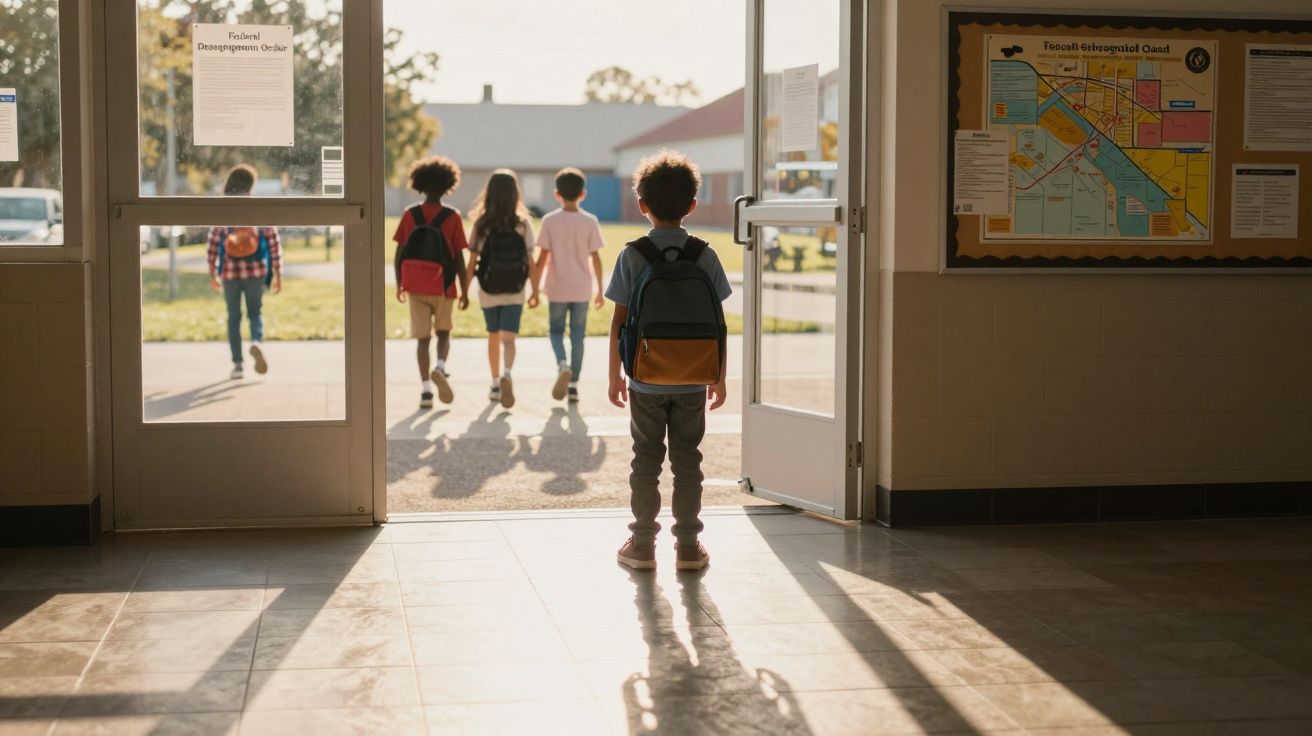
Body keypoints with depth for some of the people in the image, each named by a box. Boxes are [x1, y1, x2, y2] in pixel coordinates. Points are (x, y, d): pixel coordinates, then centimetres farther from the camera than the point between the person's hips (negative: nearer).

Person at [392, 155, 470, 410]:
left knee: (423, 338, 7)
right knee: (443, 333, 17)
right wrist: (464, 291, -1)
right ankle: (440, 367, -11)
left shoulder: (410, 215, -1)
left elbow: (399, 253, 0)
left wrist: (399, 284, 12)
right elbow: (459, 258, -7)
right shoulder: (452, 217, -6)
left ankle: (426, 389, -1)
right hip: (443, 286, -1)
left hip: (415, 286, 1)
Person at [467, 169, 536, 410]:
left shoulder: (481, 224, -6)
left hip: (488, 290, 1)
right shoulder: (523, 224, -5)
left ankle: (495, 385, 28)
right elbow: (530, 261, -4)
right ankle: (506, 374, -32)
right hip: (515, 291, -1)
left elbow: (473, 261, -6)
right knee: (508, 338, -4)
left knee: (494, 337, 17)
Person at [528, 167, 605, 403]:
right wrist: (600, 290, 6)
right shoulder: (590, 221, -3)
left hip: (557, 288, -1)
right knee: (577, 335, 10)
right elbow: (595, 258, -3)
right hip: (582, 289, 1)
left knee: (556, 330, 14)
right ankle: (573, 384, 10)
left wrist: (535, 289, 1)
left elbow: (542, 259, -6)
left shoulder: (550, 221, -6)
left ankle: (562, 364, -14)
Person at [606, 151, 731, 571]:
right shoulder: (704, 256, -3)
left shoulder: (633, 256, -7)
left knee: (646, 460, 9)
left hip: (645, 380, -1)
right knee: (687, 460, 9)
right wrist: (719, 377, 8)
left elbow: (619, 321, -6)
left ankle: (642, 545, 13)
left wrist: (614, 375, 4)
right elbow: (718, 323, -1)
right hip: (692, 380, 1)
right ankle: (688, 545, 12)